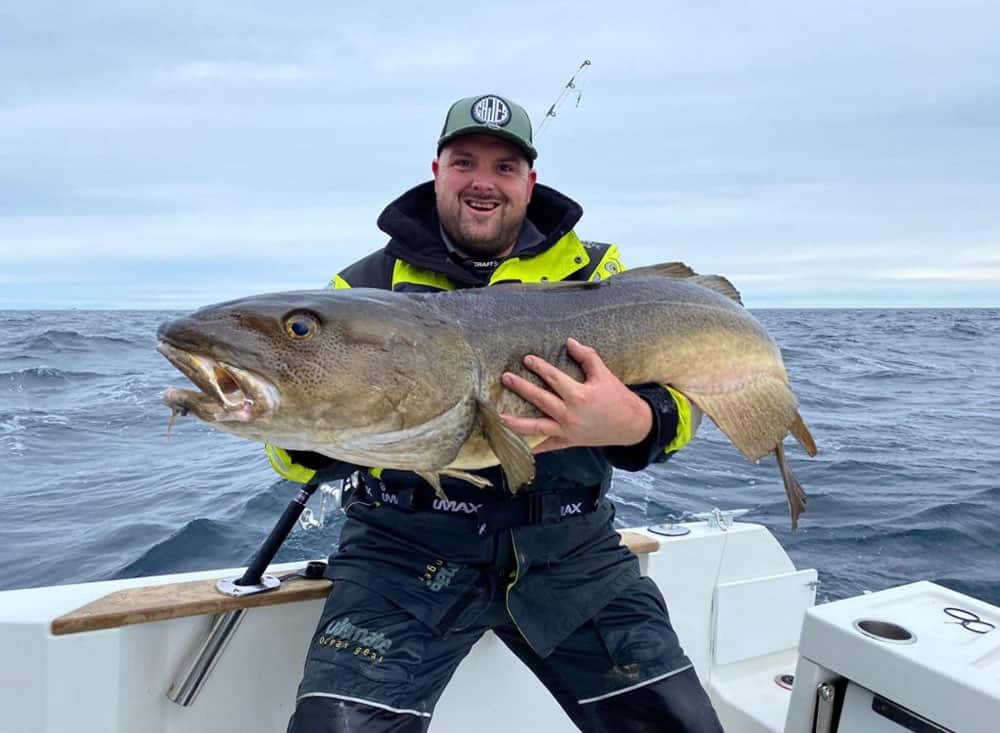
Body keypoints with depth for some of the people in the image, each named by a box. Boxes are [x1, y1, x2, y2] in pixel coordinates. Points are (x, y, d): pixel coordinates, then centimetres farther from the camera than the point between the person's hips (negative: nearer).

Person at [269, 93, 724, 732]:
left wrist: (630, 422, -28)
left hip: (570, 553, 2)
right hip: (407, 552, -1)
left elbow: (679, 397, -4)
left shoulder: (591, 270, 5)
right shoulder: (369, 285, 3)